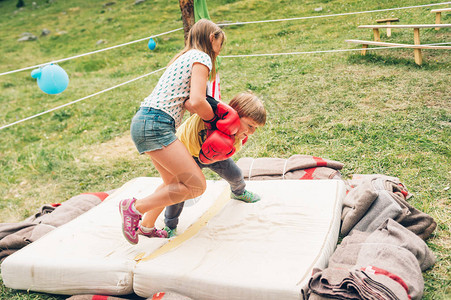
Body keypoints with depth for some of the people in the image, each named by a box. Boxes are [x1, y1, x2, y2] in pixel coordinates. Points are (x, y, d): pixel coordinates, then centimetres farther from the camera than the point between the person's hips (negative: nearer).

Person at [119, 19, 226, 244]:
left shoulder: (185, 57, 26)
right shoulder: (202, 58, -4)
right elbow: (196, 102, -16)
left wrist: (209, 115, 9)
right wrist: (214, 119, 2)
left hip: (143, 121, 10)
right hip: (156, 124, -10)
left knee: (174, 182, 22)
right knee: (196, 185, -9)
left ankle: (147, 226, 32)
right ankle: (134, 207, -4)